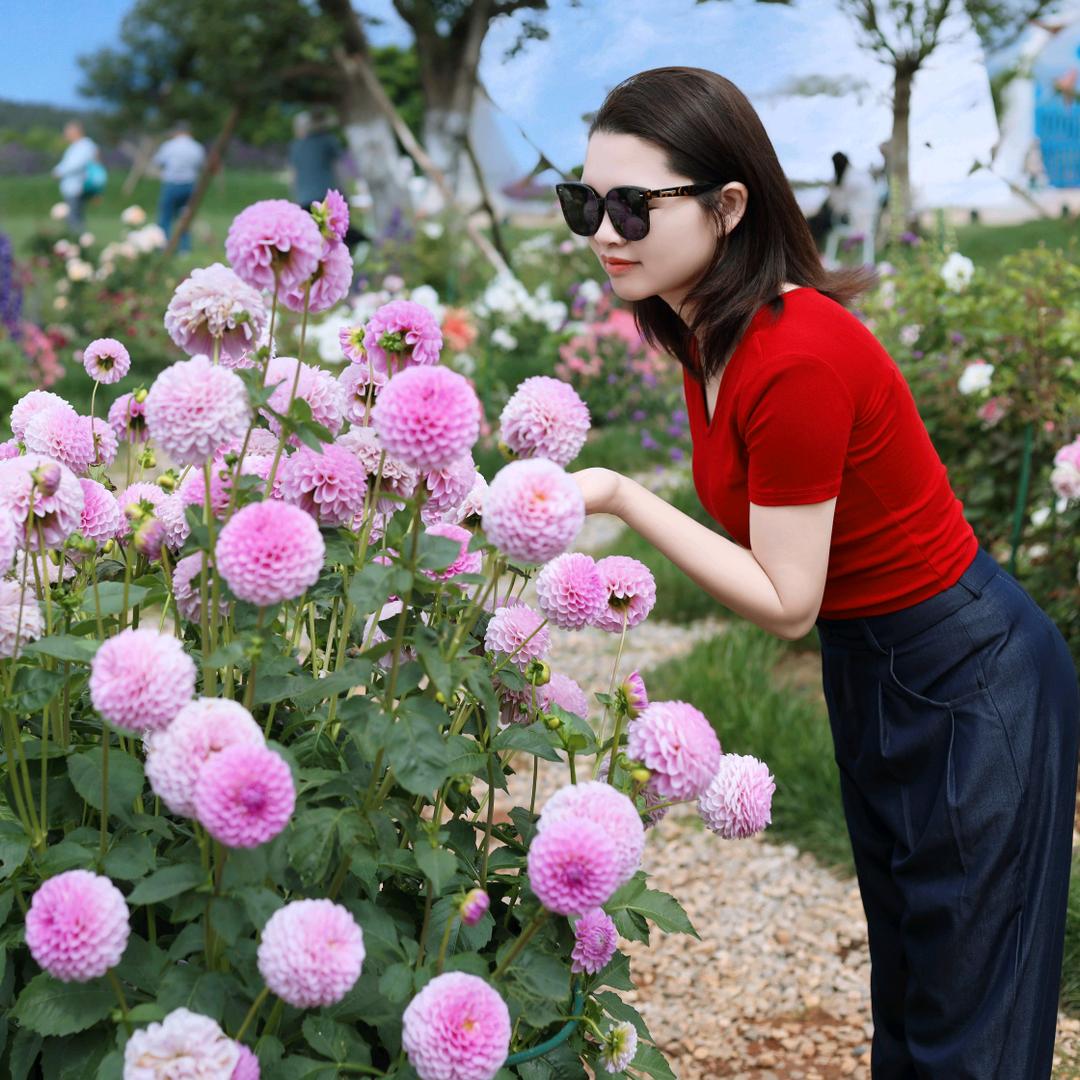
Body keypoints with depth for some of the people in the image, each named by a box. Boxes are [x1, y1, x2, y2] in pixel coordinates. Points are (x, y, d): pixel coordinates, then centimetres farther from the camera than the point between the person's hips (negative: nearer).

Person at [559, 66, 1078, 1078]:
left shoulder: (797, 357, -29)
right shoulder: (707, 332, -2)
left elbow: (786, 602, -23)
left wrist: (622, 495, -24)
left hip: (971, 688, -9)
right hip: (869, 672, 9)